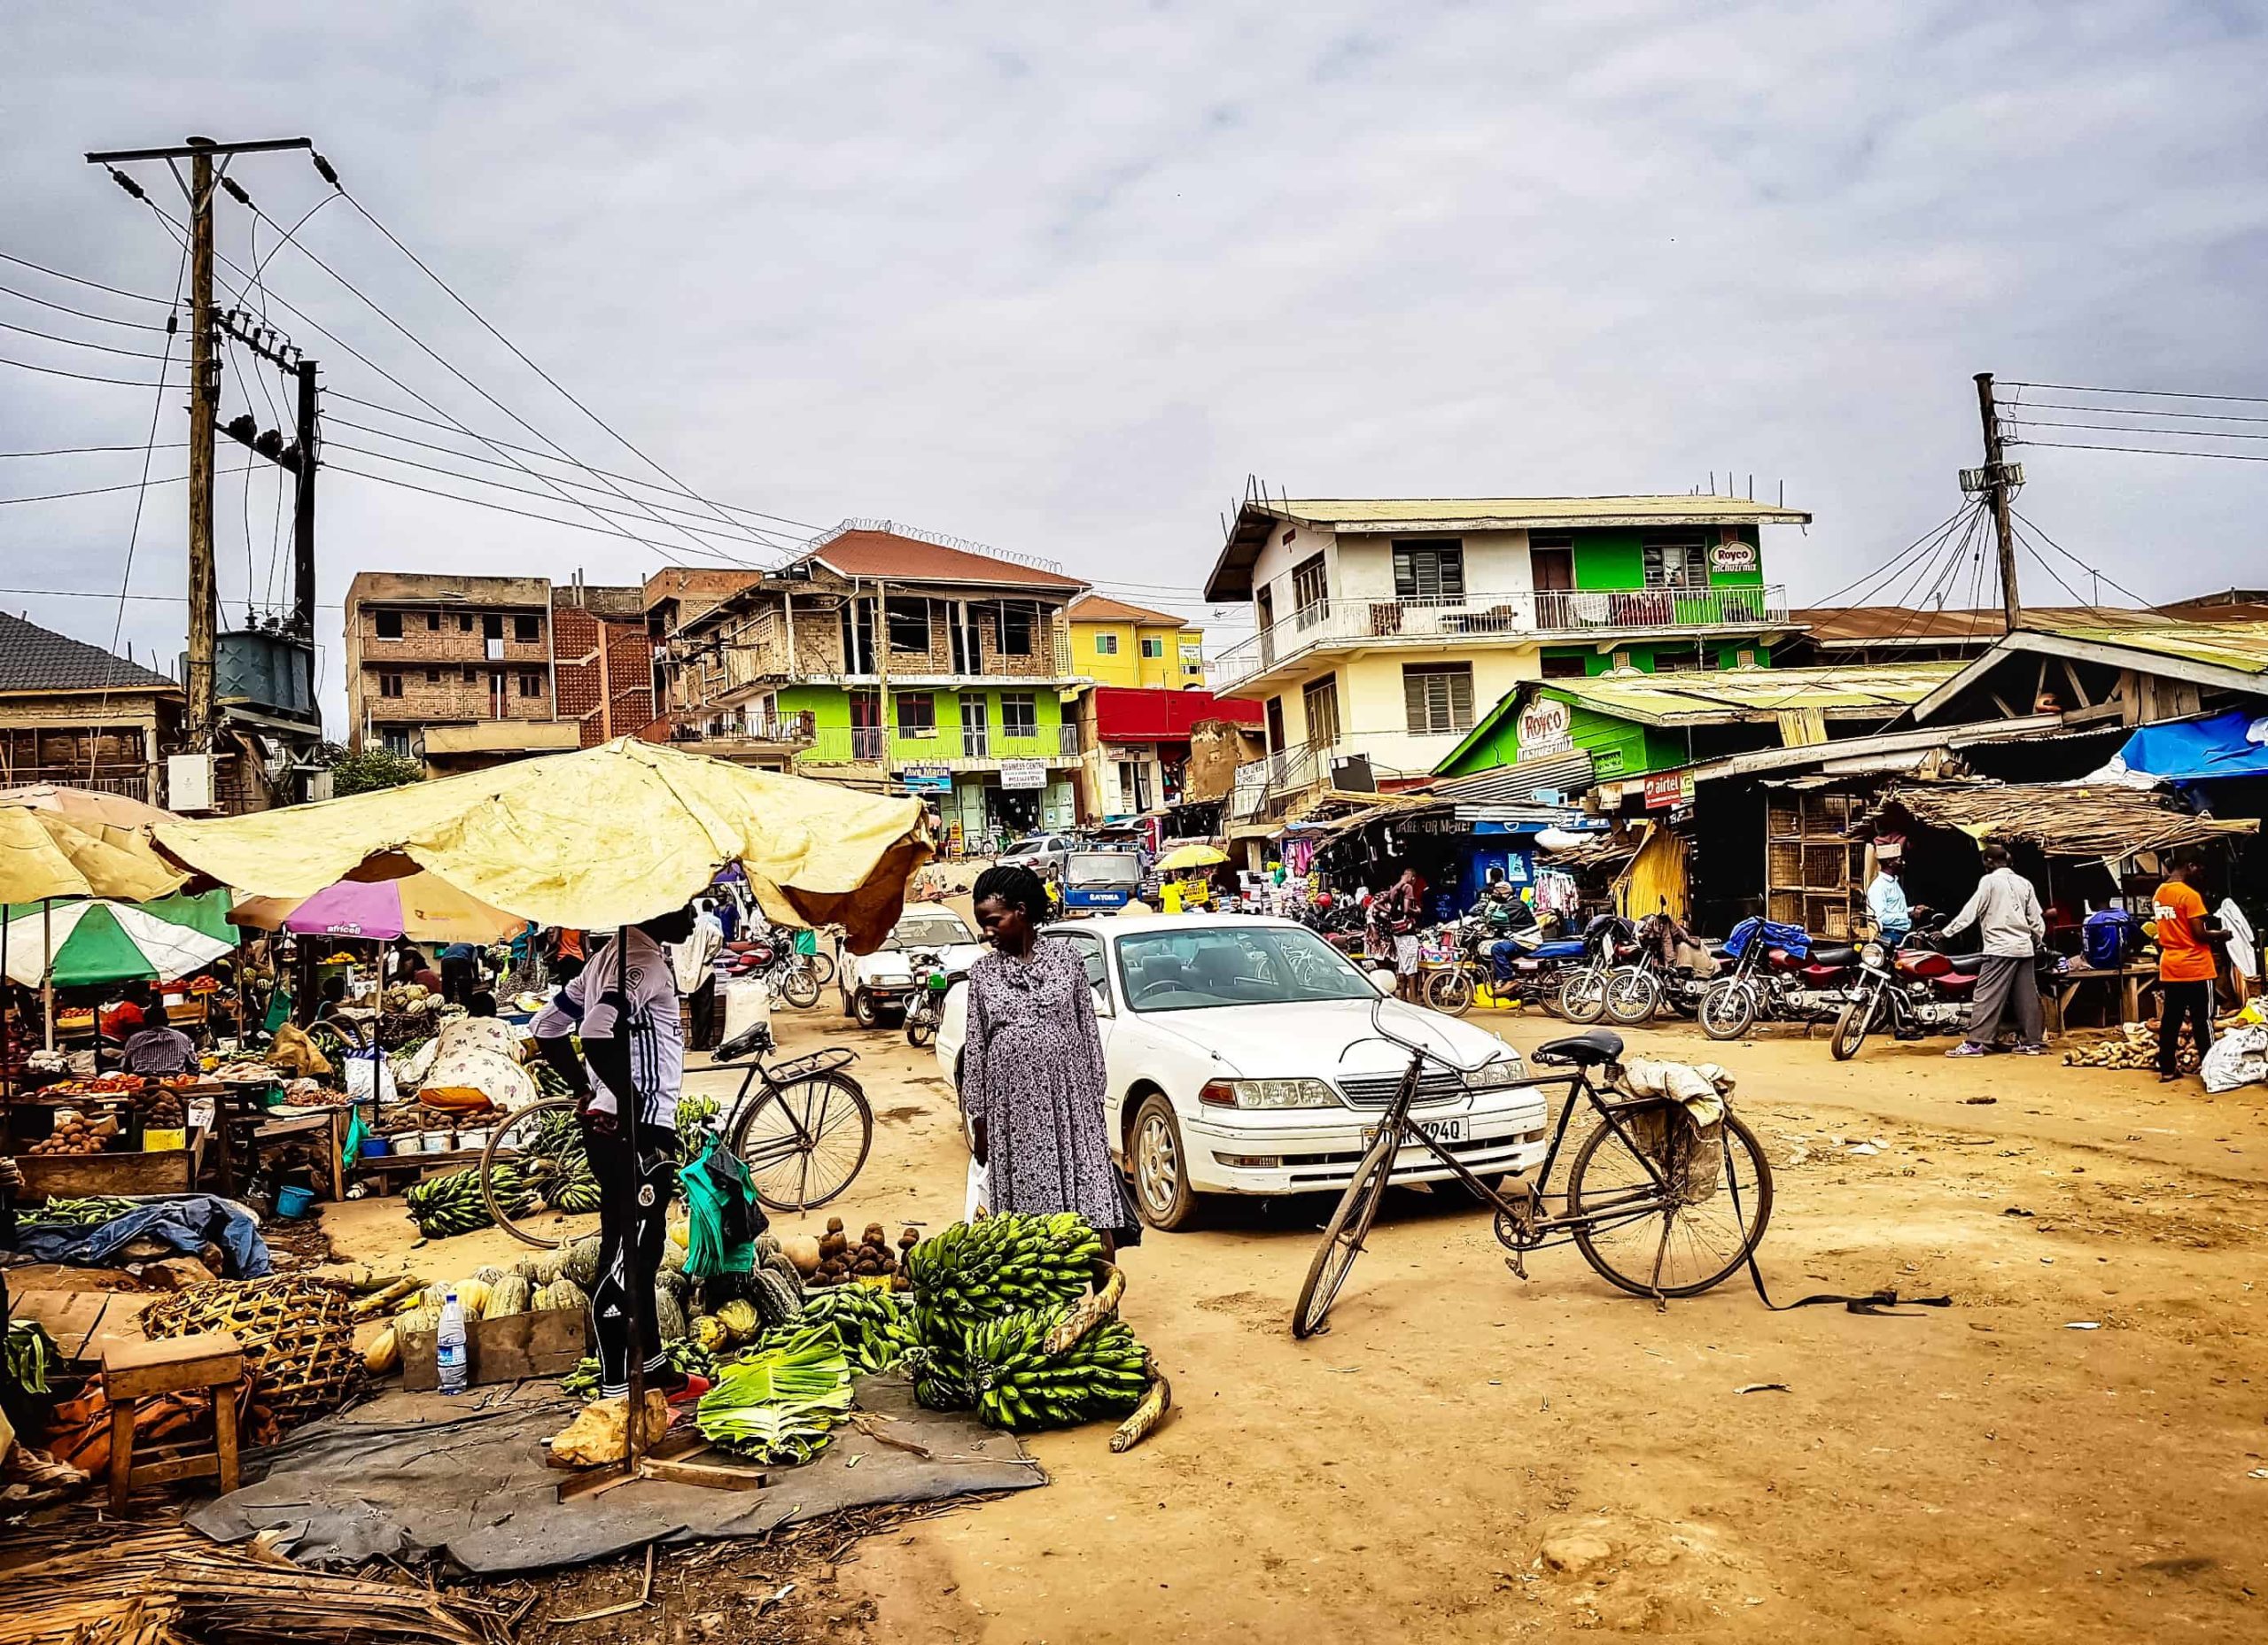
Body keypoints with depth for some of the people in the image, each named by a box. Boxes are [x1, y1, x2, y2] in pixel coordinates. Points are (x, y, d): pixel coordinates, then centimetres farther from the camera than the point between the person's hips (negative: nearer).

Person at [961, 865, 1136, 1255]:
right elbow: (975, 1047, 9)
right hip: (1011, 1103, 1)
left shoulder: (1064, 956, 3)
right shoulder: (983, 971, 7)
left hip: (1068, 1095, -1)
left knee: (1090, 1207, -3)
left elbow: (1088, 1031, 7)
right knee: (1025, 1212, 1)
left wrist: (1094, 1096, 4)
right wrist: (978, 1120, 7)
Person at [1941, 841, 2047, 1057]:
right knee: (2027, 997, 10)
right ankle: (2032, 1042, 13)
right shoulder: (2024, 883, 12)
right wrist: (2038, 942, 26)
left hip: (2000, 949, -7)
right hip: (2024, 948, 7)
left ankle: (1975, 1043, -11)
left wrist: (1946, 932, -5)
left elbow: (1970, 912, -9)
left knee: (1987, 996, -8)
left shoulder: (1989, 881, -6)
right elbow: (2037, 920, 13)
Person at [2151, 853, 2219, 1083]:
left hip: (2169, 967, 7)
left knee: (2170, 1020, 9)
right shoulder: (2189, 894, -16)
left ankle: (2167, 1070, 13)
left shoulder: (2158, 894, 9)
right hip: (2195, 968, -7)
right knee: (2202, 1021, 0)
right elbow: (2199, 933, -15)